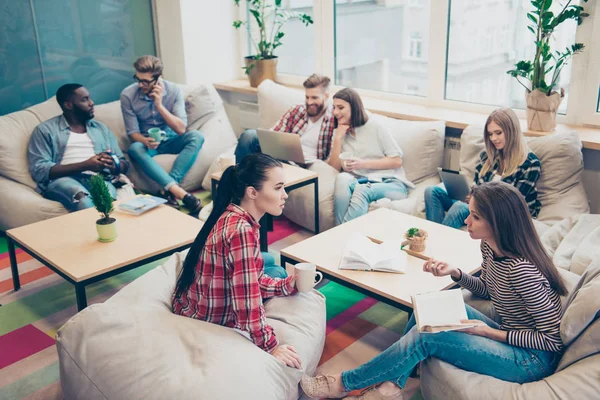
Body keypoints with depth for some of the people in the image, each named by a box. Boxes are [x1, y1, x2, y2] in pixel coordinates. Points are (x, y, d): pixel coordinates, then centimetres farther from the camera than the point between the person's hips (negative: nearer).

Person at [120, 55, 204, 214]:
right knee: (134, 149, -36)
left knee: (196, 136, -28)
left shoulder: (174, 90, -14)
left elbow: (181, 129, -19)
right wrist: (146, 141, -34)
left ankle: (170, 189, -38)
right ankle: (180, 193, -49)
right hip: (145, 142, -1)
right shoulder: (127, 95, -15)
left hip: (170, 140, 1)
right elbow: (133, 132, -11)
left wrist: (159, 105, -28)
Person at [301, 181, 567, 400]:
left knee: (425, 337, -19)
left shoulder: (521, 270, -29)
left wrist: (489, 332, -21)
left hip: (533, 360, -9)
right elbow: (487, 290, 15)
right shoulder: (490, 247, -4)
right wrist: (454, 273, -3)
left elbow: (552, 340, -22)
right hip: (507, 336, 9)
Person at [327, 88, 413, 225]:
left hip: (391, 183, -3)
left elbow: (397, 161, -1)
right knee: (342, 178, -31)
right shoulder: (339, 133, 16)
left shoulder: (374, 126, 3)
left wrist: (364, 164, -10)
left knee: (362, 189, -36)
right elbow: (334, 168, 6)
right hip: (362, 182, 3)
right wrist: (338, 138, -1)